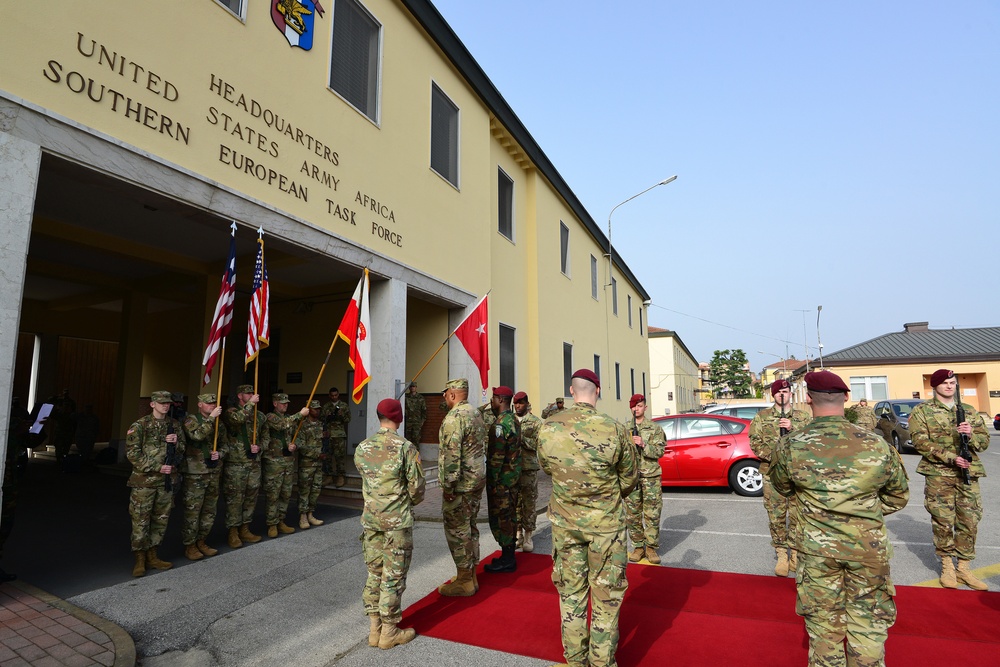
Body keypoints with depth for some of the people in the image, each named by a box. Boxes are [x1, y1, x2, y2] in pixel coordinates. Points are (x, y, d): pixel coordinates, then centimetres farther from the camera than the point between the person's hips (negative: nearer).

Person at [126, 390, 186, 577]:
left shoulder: (174, 425, 9)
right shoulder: (140, 425, -6)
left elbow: (182, 450, 16)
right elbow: (132, 453, -10)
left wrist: (176, 443, -7)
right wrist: (157, 467, -15)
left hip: (167, 480, 5)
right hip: (144, 480, -5)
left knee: (161, 519, 11)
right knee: (141, 520, 1)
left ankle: (151, 556, 23)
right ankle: (139, 560, 13)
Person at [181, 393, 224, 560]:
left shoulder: (217, 421, 13)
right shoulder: (191, 419, -6)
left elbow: (224, 443, 18)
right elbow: (197, 435, -26)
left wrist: (219, 453, -2)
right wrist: (211, 418, -26)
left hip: (214, 472, 7)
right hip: (195, 473, -6)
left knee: (210, 510, 13)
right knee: (192, 510, -1)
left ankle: (201, 542, 26)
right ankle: (190, 546, 12)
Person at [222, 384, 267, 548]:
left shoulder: (259, 415, 11)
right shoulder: (231, 412, -4)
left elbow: (265, 436, 16)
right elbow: (237, 419, -29)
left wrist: (259, 447, -2)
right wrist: (250, 404, -23)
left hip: (254, 463, 5)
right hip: (235, 464, -5)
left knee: (251, 497, 11)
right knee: (234, 498, 0)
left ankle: (245, 530, 23)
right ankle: (233, 533, 11)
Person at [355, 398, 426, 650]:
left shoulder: (362, 448, 1)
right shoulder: (406, 447, -14)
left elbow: (366, 478, 9)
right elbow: (417, 487, -10)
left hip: (370, 519, 5)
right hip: (397, 521, -5)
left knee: (374, 573, 16)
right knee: (393, 576, 6)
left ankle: (374, 628, 26)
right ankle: (389, 631, 17)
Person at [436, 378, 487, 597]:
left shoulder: (454, 417, -18)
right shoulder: (476, 414, 12)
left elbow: (451, 454, -23)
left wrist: (448, 486, -18)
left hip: (460, 484, -9)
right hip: (478, 480, 10)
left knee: (457, 530, 1)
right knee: (469, 527, 17)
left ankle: (464, 581, 10)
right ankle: (471, 577, 27)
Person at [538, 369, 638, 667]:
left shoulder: (547, 429, -12)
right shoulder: (614, 429, -19)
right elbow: (629, 478, -4)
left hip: (564, 522, 3)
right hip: (605, 522, -3)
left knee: (570, 590, 19)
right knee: (606, 594, 15)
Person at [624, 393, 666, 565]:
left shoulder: (655, 428, 3)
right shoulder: (625, 429, 9)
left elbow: (659, 451, -5)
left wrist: (643, 444, -19)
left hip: (651, 477, -2)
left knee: (652, 514, 1)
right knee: (633, 514, 4)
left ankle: (651, 547, 13)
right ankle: (638, 547, 16)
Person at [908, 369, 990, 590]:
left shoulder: (969, 410, 13)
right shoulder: (922, 411, 0)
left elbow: (984, 441, 9)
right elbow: (921, 442, -8)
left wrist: (971, 434, -13)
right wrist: (950, 458, -18)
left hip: (969, 474, 4)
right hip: (938, 474, -4)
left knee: (969, 522, 6)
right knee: (943, 521, 0)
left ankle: (963, 568, 19)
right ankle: (947, 566, 15)